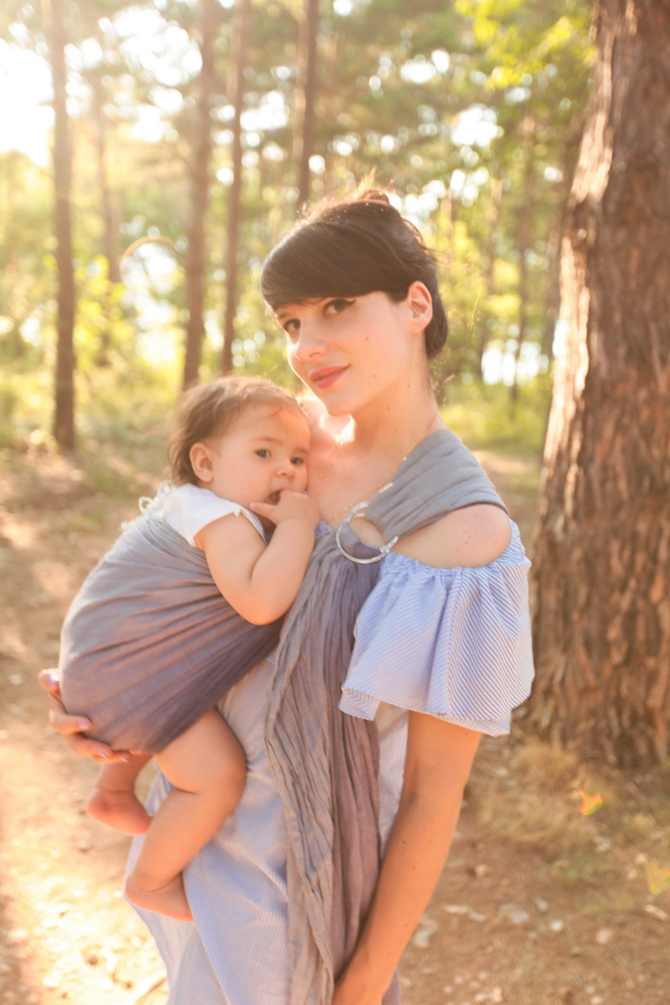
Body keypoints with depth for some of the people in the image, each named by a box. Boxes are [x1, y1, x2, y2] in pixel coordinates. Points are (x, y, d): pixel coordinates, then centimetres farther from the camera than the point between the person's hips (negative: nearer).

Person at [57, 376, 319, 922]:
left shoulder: (188, 500, 8)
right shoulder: (223, 520, -24)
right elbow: (259, 601, -39)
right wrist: (299, 524, -29)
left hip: (106, 652, 11)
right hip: (126, 673, -11)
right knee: (218, 774, -13)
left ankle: (114, 791, 53)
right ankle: (150, 882, 7)